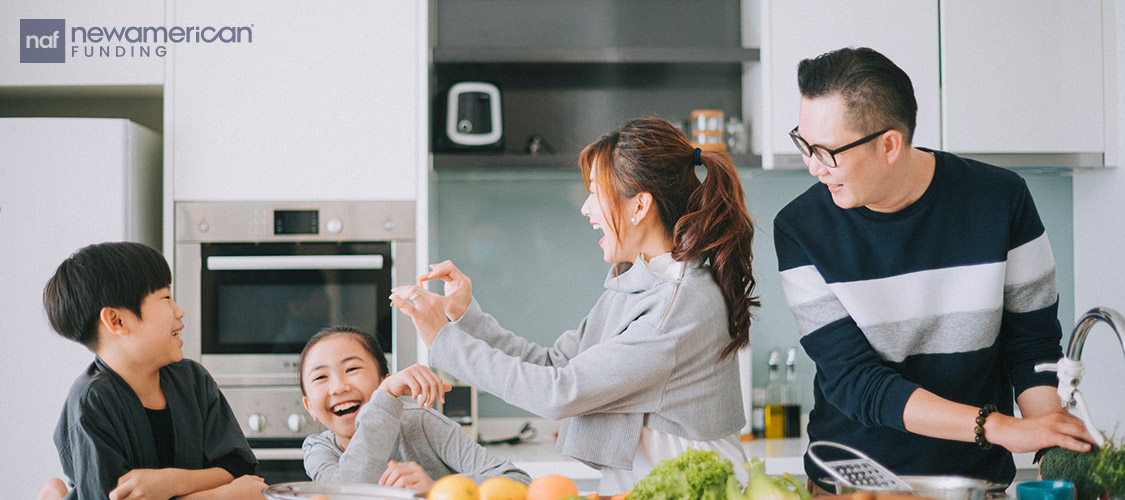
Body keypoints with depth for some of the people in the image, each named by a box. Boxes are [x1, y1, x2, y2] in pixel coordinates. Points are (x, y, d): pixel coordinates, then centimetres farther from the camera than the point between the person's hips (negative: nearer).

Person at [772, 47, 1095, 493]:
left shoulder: (1000, 200, -4)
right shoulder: (800, 229, -7)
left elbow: (1032, 347, 3)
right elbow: (852, 380, -13)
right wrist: (997, 427, -21)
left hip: (977, 477, 1)